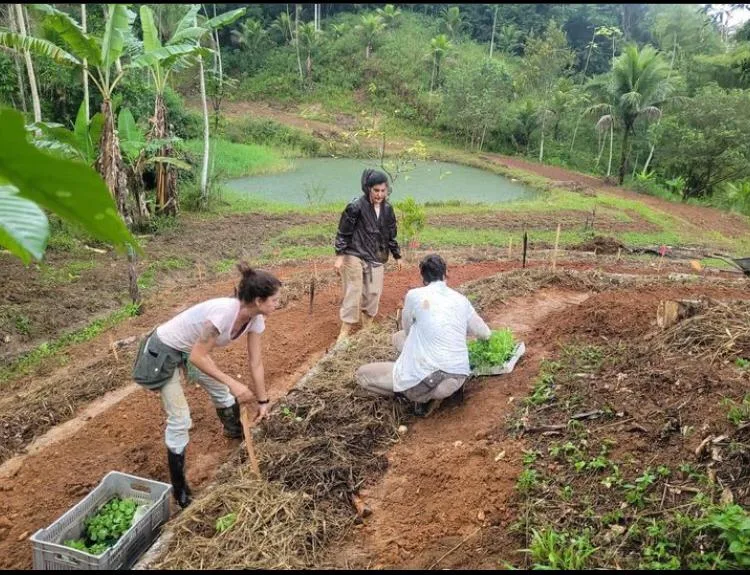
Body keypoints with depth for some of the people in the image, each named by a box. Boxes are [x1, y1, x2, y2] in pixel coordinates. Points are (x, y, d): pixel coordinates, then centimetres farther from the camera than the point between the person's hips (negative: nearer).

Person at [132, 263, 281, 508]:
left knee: (223, 393, 19)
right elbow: (197, 357, -31)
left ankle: (235, 432, 51)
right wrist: (232, 383, -32)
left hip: (191, 349, 8)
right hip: (164, 351, -7)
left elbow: (256, 362, -5)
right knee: (180, 419, -7)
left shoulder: (255, 318, -15)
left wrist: (262, 400, 0)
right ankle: (179, 487, 10)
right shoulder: (223, 312, -39)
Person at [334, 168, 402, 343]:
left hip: (376, 258, 6)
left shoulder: (387, 209, 4)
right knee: (353, 294, -5)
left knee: (373, 295, 8)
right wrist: (339, 256, -13)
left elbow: (391, 234, 16)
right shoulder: (356, 206, -13)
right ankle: (344, 332, 5)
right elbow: (343, 232, -10)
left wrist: (397, 256, 20)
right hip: (355, 256, -5)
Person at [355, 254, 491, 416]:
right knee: (398, 337, 26)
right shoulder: (461, 299, 8)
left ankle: (426, 395, -1)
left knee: (361, 374, 11)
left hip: (429, 380, -6)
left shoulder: (414, 295, -5)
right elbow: (485, 333, 20)